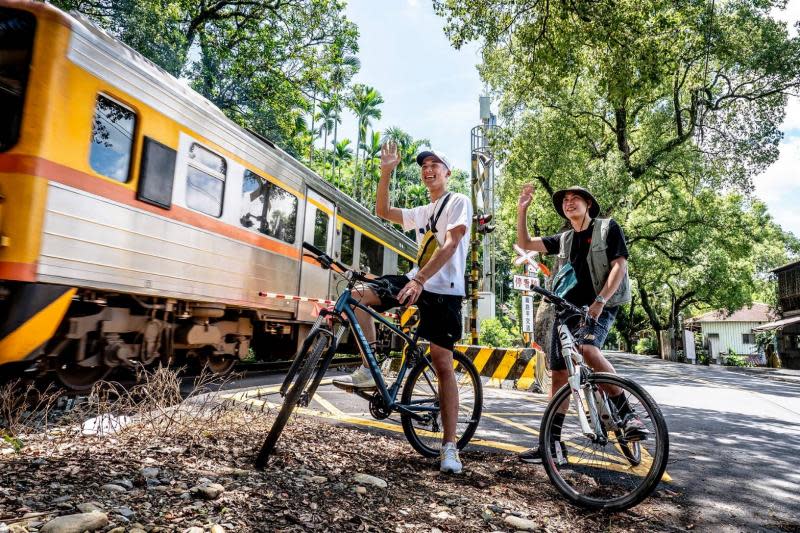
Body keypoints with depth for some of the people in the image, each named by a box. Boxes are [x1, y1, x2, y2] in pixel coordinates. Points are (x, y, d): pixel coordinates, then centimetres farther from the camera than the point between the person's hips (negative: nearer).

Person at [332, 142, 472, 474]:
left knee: (443, 365, -8)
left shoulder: (459, 201, -1)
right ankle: (369, 371, -6)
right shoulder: (422, 213, 22)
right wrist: (386, 172, 12)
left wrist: (419, 279, -27)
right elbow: (382, 211, 21)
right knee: (359, 295, -11)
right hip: (416, 282, 7)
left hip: (443, 290, -7)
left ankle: (449, 446, 0)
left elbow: (450, 245, -16)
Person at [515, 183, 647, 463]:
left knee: (588, 349, -35)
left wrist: (599, 302, -18)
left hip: (599, 307, -5)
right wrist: (522, 210, 5)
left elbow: (619, 265, -6)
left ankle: (627, 414, -19)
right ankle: (553, 441, 11)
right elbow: (525, 244, 15)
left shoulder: (608, 228, 4)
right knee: (559, 375, 3)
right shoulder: (564, 239, 16)